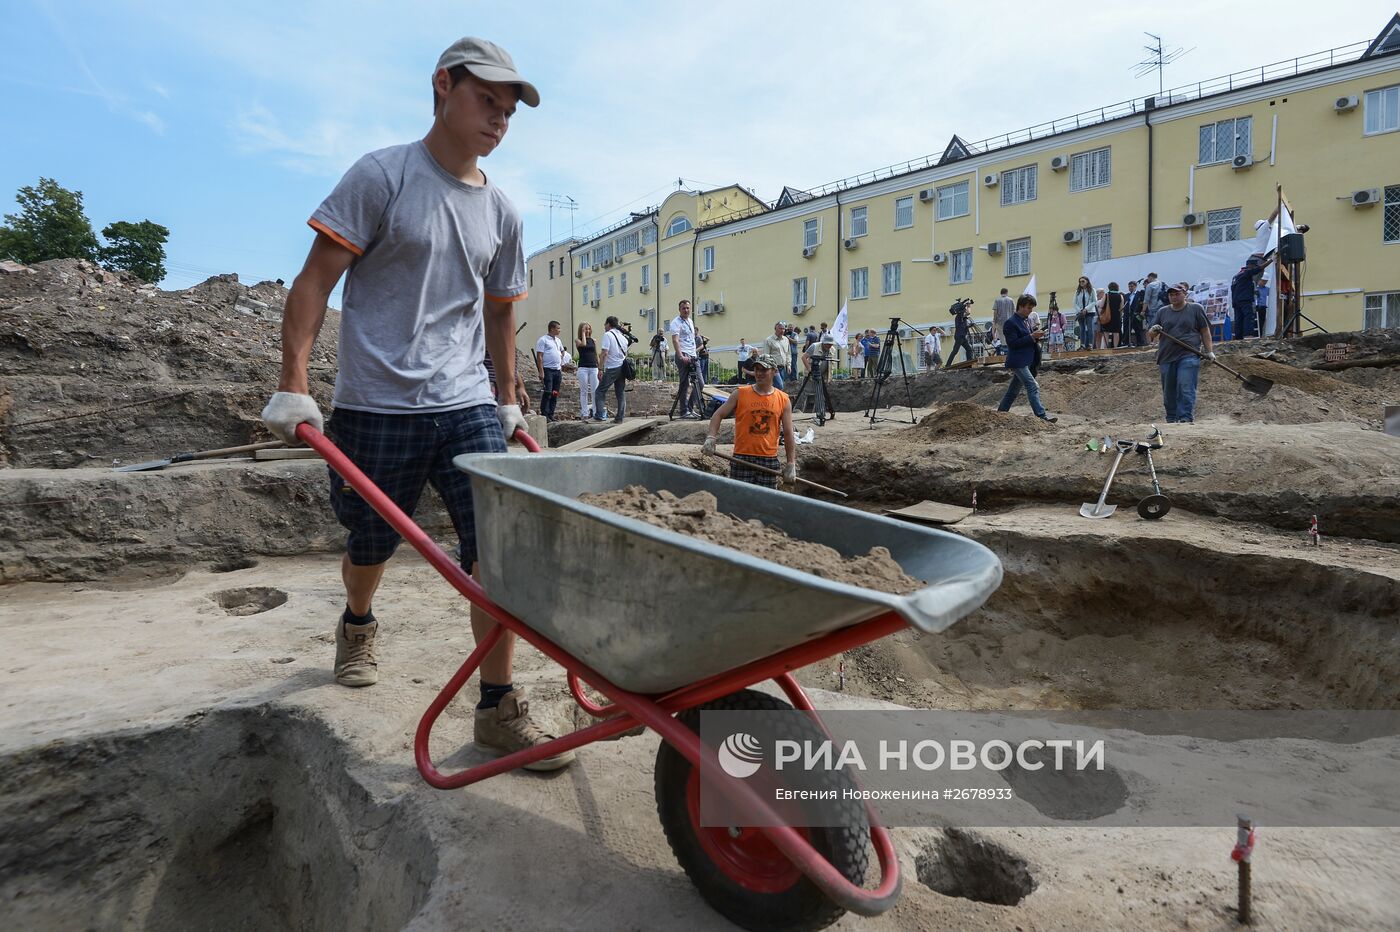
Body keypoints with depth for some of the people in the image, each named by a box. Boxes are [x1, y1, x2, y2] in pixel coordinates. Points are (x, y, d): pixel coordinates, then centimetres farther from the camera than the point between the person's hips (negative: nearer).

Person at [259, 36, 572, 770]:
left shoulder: (500, 212, 11)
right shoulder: (382, 176, -4)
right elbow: (315, 280, -6)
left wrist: (507, 401, 21)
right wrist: (292, 386, -13)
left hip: (466, 405, 4)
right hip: (375, 407, -3)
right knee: (371, 546, 14)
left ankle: (498, 707, 4)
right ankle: (357, 626, 49)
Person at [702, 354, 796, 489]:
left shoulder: (783, 400, 5)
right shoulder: (740, 394, 1)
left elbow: (788, 434, 5)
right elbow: (718, 415, 3)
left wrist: (791, 464, 1)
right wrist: (711, 437, -14)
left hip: (769, 460, 1)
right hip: (742, 458, -1)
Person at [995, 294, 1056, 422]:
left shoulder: (1023, 321, 14)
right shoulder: (1011, 322, -14)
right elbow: (1012, 343, -20)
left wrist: (1035, 336, 3)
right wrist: (1031, 336, -22)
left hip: (1025, 362, 10)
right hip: (1017, 362, -10)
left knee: (1014, 389, 14)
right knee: (1033, 387, -13)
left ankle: (1001, 412, 23)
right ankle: (1041, 415, -14)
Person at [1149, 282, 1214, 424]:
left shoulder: (1196, 309, 7)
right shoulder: (1162, 312, 15)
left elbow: (1205, 331, 8)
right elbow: (1150, 336, 17)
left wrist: (1209, 351, 1)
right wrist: (1154, 331, -6)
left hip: (1189, 355, -3)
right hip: (1166, 357, 4)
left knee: (1186, 389, -13)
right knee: (1169, 392, 5)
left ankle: (1185, 419, -15)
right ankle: (1171, 420, 14)